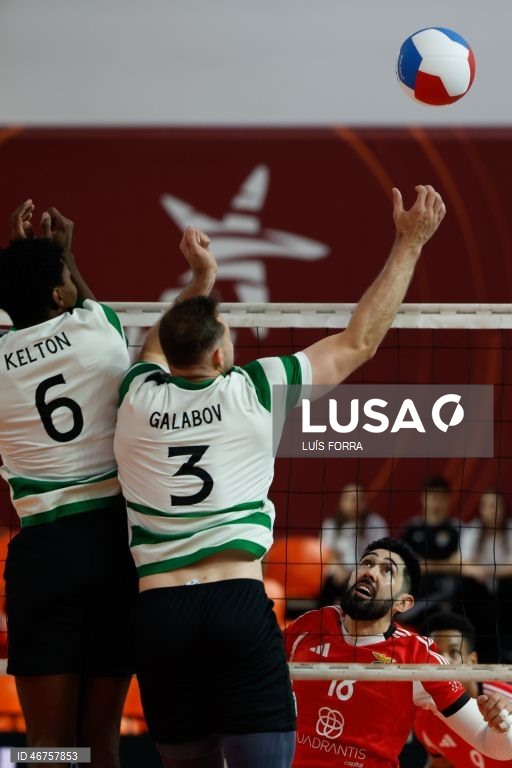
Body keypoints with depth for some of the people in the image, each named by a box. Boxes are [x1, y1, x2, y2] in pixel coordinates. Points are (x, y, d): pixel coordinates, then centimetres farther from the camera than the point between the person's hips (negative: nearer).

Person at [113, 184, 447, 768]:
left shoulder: (138, 396, 9)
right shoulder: (253, 390, 3)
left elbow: (158, 346, 36)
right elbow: (358, 343, 13)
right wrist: (410, 242, 21)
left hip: (158, 611, 3)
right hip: (240, 604, -3)